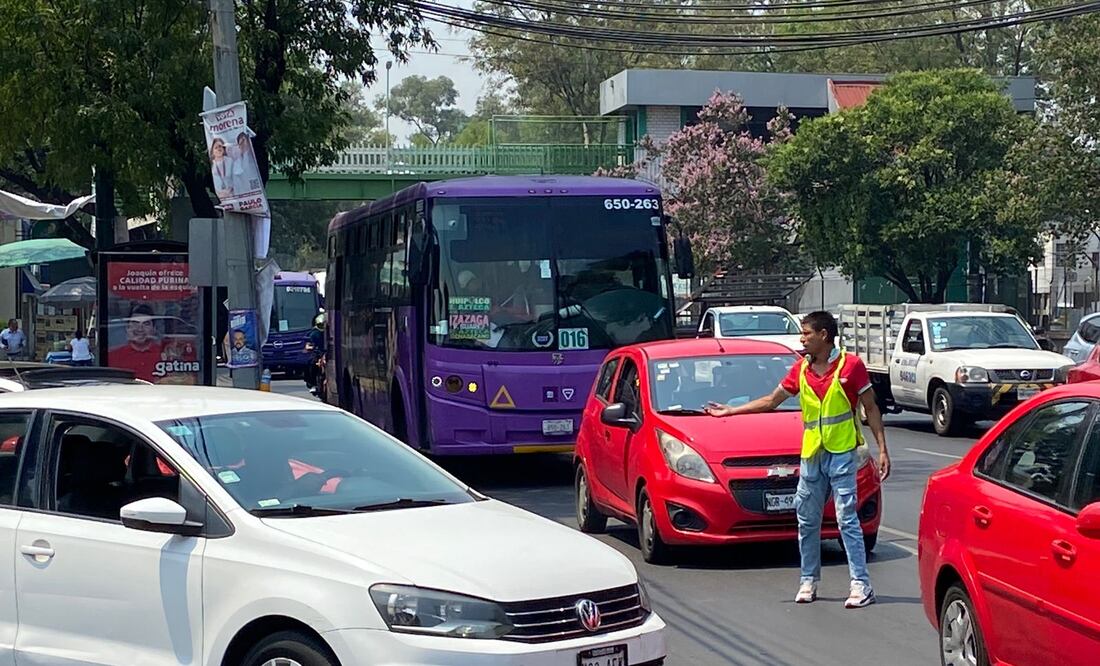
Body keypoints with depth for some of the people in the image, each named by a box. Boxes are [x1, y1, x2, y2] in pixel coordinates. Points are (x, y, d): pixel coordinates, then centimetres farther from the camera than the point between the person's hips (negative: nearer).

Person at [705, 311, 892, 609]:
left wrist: (882, 450, -6)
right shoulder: (800, 369, 11)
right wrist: (729, 411, 21)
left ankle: (861, 585, -9)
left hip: (842, 453, -6)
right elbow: (771, 401, 21)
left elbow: (871, 409, -1)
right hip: (811, 454, 6)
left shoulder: (851, 365, -4)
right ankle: (809, 580, 21)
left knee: (847, 518, -10)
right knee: (807, 521, 9)